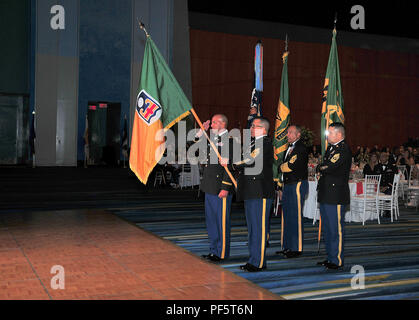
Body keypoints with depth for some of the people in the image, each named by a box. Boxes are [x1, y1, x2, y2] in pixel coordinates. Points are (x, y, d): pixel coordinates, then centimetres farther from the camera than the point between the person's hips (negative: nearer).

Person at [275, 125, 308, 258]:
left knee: (295, 216, -6)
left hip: (298, 185, -9)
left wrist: (280, 167, 0)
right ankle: (287, 246, 21)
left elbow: (291, 166, -22)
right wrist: (282, 187, 16)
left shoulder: (301, 148, -12)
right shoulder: (290, 147, 19)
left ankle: (297, 248, 0)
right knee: (287, 216, 12)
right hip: (287, 185, 9)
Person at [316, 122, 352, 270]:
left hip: (336, 196, -10)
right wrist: (322, 168, -2)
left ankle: (337, 261, 5)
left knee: (336, 229, -4)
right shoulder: (331, 147, 18)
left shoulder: (343, 149, -13)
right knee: (328, 229, 15)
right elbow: (323, 167, 18)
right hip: (325, 195, 10)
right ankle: (330, 258, 25)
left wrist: (320, 167, -1)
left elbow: (329, 168, -20)